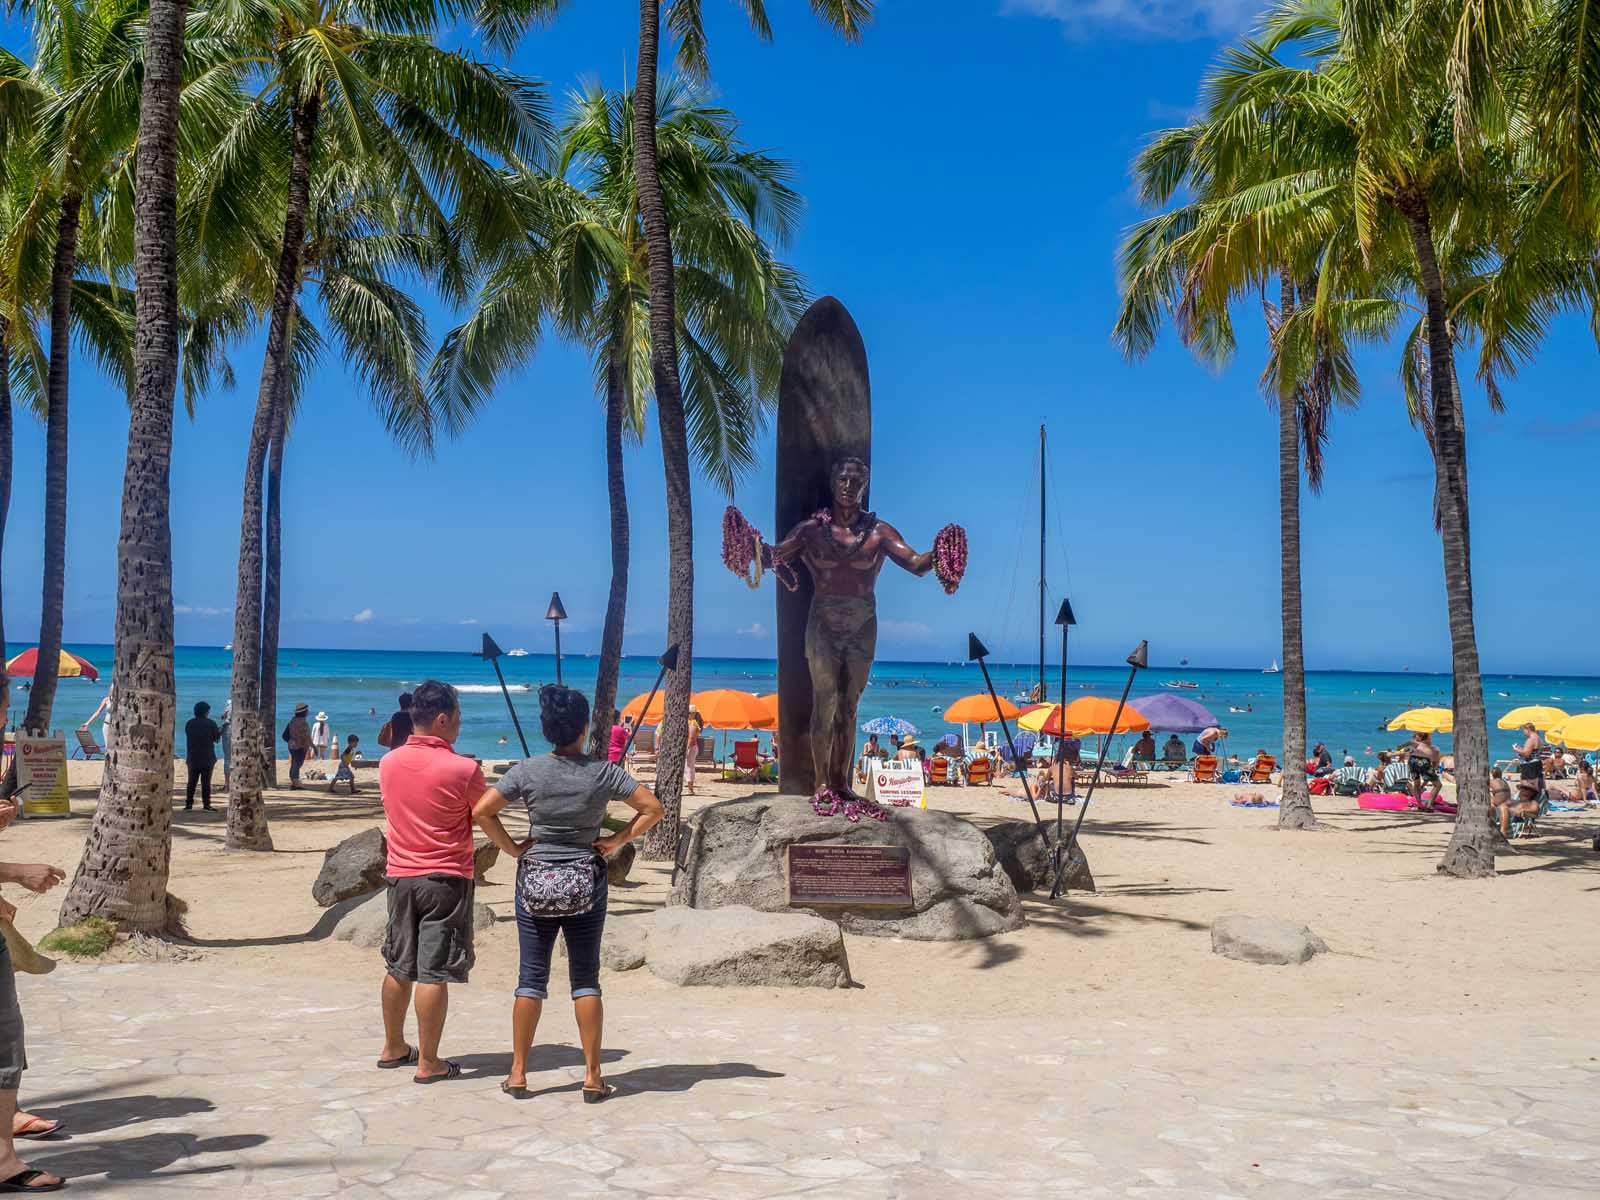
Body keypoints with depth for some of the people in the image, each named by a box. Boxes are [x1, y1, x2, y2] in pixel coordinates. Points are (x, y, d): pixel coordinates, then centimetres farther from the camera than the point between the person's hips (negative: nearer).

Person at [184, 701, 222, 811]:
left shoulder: (189, 723, 5)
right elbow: (217, 739, 0)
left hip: (192, 758, 3)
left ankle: (188, 804, 6)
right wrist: (220, 732, 20)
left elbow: (188, 738, 11)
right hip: (207, 758, -3)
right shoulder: (211, 723, -6)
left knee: (192, 782, 8)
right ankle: (206, 804, -1)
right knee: (206, 782, 1)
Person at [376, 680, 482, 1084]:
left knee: (398, 966, 17)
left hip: (400, 875, 6)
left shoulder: (388, 763, 2)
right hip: (446, 878, -6)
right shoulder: (464, 770, -15)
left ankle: (393, 1048, 29)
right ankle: (428, 1063, 4)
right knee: (434, 972, -1)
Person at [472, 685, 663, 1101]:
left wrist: (512, 848, -1)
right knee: (585, 979, 7)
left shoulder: (528, 770, -6)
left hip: (535, 880, 0)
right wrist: (618, 840, 0)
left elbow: (481, 811, -10)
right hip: (586, 883, 0)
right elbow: (653, 809, -6)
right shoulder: (604, 772, -7)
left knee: (531, 978, 9)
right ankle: (592, 1077, 8)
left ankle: (518, 1073, 13)